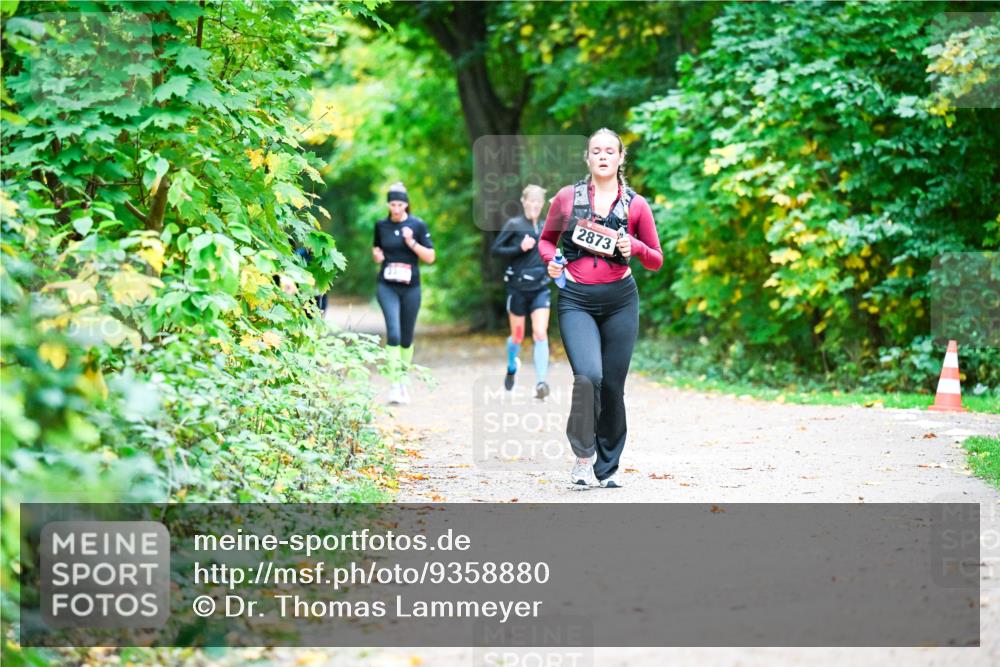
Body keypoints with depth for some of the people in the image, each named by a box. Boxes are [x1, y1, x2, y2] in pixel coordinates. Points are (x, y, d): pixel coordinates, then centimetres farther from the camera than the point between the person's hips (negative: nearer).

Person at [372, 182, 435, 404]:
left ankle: (404, 382, 24)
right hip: (387, 287, 0)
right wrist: (376, 255, -1)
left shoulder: (418, 225, -1)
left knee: (407, 336, 8)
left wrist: (412, 242, -15)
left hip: (411, 287, 0)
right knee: (393, 333, -16)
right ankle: (395, 382, -17)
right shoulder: (381, 225, 5)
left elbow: (430, 257, -2)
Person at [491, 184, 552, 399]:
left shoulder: (544, 228, 9)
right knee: (518, 336, 10)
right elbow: (496, 249, -8)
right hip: (518, 287, -3)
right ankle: (512, 367, 42)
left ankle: (540, 383, -18)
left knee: (541, 334, -13)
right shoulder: (514, 225, -5)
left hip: (540, 288, 3)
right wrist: (520, 248, -19)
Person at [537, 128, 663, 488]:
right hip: (576, 300, -1)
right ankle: (583, 453, -1)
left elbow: (657, 260, 11)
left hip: (620, 300, 1)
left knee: (613, 385, 3)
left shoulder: (635, 204, 4)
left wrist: (634, 247, -9)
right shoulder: (567, 197, 4)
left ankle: (608, 466, 19)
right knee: (588, 376, -21)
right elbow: (545, 240, 17)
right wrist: (550, 261, -5)